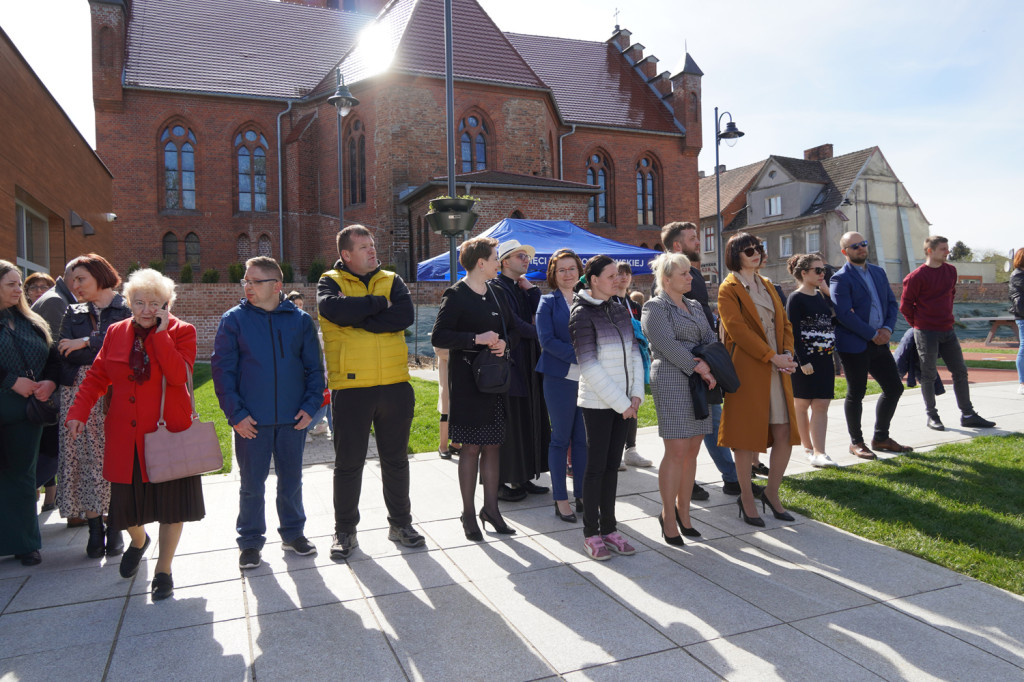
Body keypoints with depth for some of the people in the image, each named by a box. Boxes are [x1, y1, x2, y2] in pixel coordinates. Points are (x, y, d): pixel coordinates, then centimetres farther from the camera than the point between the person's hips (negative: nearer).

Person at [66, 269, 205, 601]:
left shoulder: (181, 332, -5)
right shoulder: (116, 332, 7)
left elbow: (179, 375, -20)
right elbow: (96, 376, 9)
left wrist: (161, 333, -20)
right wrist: (78, 412, -3)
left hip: (169, 433, -3)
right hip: (125, 438, 4)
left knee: (171, 505, 4)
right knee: (126, 503, 13)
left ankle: (163, 571, 23)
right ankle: (139, 541, 48)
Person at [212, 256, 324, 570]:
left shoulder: (300, 320, 3)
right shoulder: (234, 320, -1)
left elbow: (314, 367, 6)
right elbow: (222, 368, -3)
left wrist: (311, 405, -5)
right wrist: (235, 412, -10)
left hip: (293, 419, 1)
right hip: (251, 420, -1)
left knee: (291, 481, 13)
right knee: (252, 484, 8)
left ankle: (293, 534, 30)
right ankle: (250, 542, 24)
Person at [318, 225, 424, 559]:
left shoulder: (391, 280, 10)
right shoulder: (330, 282, 4)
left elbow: (406, 315, -11)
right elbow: (334, 309, -21)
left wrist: (357, 319, -13)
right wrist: (379, 303, -11)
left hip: (395, 385, 2)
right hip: (350, 388, -2)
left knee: (396, 460, 13)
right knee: (348, 463, 8)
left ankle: (400, 523, 29)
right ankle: (345, 531, 24)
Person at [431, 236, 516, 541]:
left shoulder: (496, 293, 12)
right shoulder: (456, 295, -9)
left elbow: (511, 328, 21)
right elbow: (438, 337, -15)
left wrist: (504, 341, -2)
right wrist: (477, 338, -20)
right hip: (467, 381, -6)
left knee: (493, 445, 10)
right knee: (471, 447, -1)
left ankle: (490, 508, 21)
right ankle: (468, 513, 11)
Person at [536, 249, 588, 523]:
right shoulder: (548, 302, 2)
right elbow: (547, 340, -8)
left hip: (587, 377, 4)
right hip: (560, 378, -4)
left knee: (583, 439, 7)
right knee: (561, 439, 3)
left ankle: (582, 495, 18)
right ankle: (560, 499, 12)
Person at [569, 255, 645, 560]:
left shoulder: (620, 311, 11)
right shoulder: (582, 314, -8)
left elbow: (634, 352, 12)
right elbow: (589, 366, -13)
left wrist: (636, 394, 0)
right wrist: (620, 402, -12)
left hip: (623, 401, 6)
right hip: (597, 402, -6)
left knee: (612, 465, 10)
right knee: (596, 466, 0)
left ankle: (608, 528, 20)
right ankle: (591, 533, 11)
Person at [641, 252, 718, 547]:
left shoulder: (694, 306, 20)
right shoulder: (654, 307, -3)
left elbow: (711, 338, 11)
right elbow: (667, 345, -14)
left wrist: (711, 366, -8)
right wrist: (699, 368, -14)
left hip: (699, 384, 7)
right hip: (672, 382, -7)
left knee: (692, 451, 8)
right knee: (676, 452, -7)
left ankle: (683, 511, 19)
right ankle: (668, 517, 4)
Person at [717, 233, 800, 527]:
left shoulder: (767, 285, 18)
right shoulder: (729, 289, -5)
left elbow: (784, 322, 15)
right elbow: (738, 330, -15)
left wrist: (787, 353, -3)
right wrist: (772, 356, -17)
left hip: (777, 370, 7)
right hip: (747, 370, -7)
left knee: (785, 434, 6)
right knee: (746, 436, 1)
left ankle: (771, 492, 23)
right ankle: (746, 498, 15)